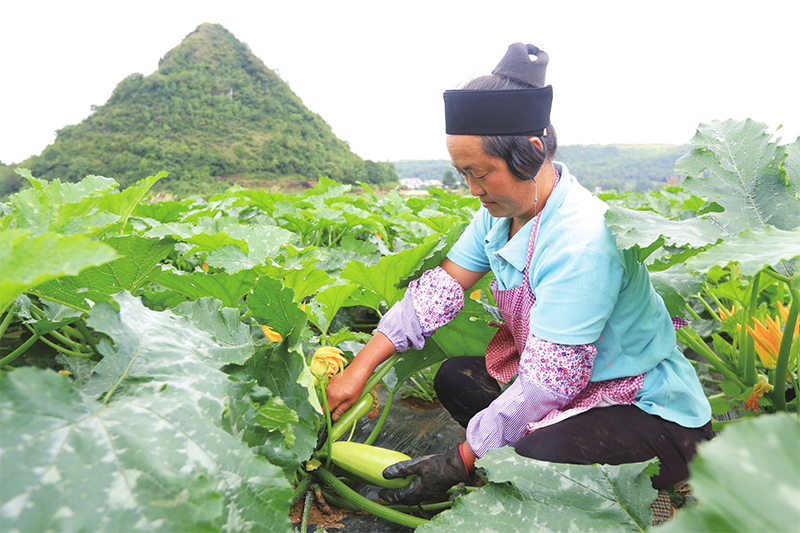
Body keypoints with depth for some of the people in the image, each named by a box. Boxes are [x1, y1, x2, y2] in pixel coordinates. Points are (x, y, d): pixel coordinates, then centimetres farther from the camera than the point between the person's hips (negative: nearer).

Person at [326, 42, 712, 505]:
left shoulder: (582, 241, -31)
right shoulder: (502, 211, -5)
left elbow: (548, 383, -29)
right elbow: (441, 288, -3)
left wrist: (461, 462, -21)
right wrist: (360, 368, -7)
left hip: (652, 414, -7)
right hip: (568, 380, 8)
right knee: (454, 378, 2)